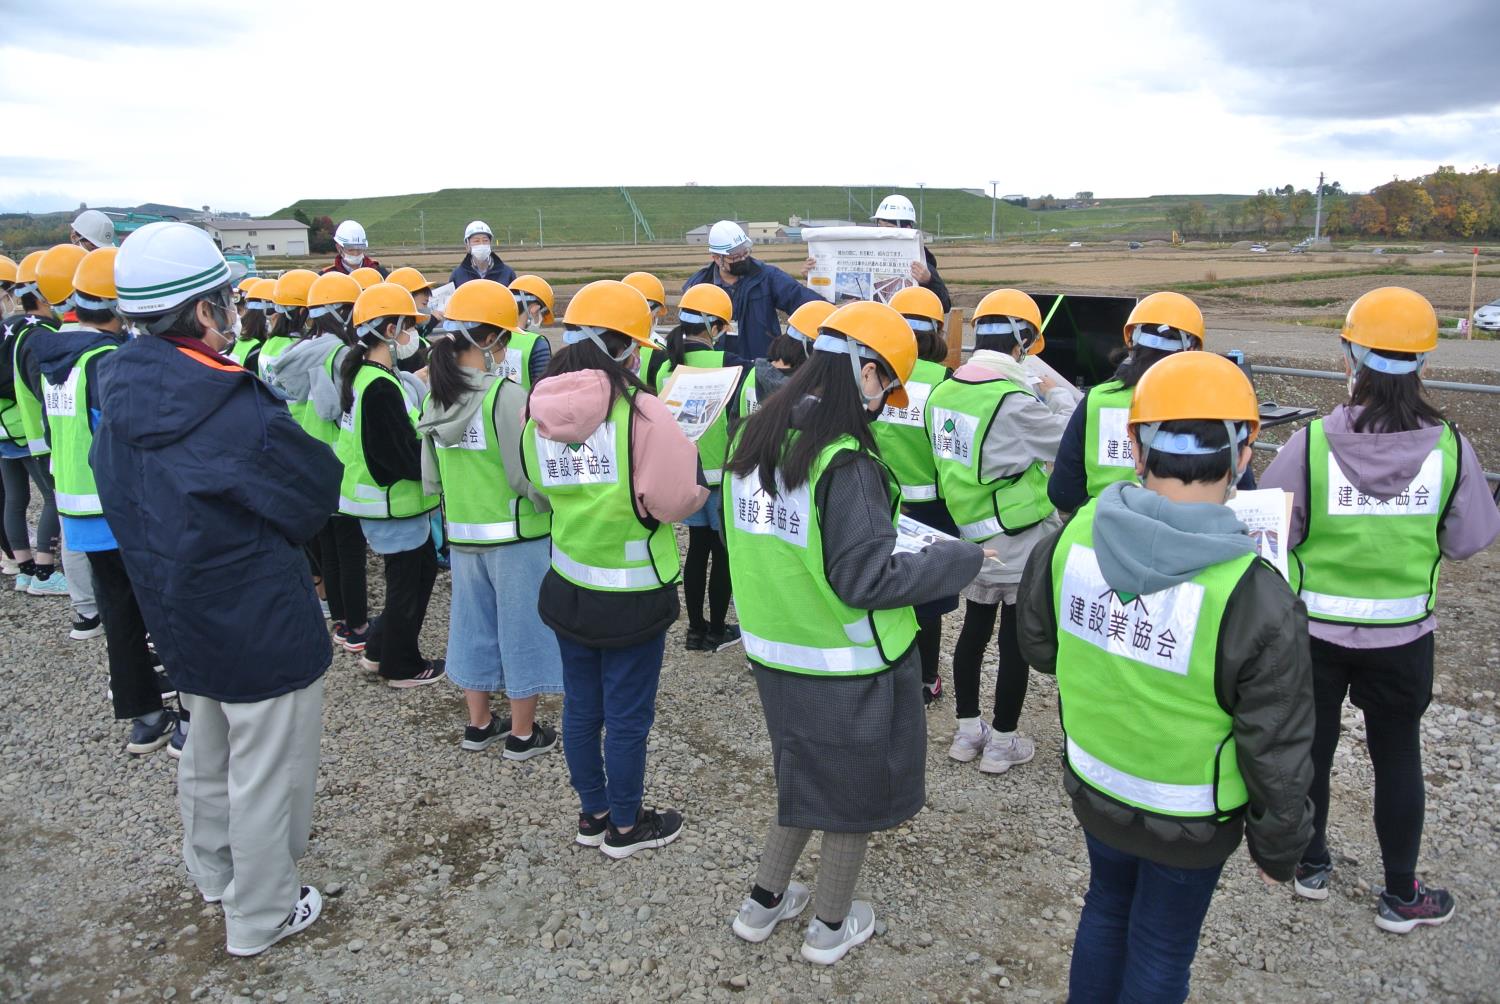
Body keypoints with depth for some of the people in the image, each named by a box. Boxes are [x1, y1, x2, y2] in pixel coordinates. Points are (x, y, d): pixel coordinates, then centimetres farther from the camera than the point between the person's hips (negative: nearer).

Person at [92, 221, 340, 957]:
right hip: (262, 629, -8)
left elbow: (128, 506, 7)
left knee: (205, 757, 28)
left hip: (178, 618, 8)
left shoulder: (120, 400, -5)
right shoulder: (239, 414, -29)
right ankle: (261, 915, 30)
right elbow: (316, 495, -16)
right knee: (264, 778, 11)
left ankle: (212, 871, 50)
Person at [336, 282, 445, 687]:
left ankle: (379, 649, 32)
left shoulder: (363, 374, 6)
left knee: (422, 567, 21)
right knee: (407, 584, 7)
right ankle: (401, 667, 24)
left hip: (384, 497, 9)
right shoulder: (381, 387, -24)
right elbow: (410, 459, -25)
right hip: (394, 503, -9)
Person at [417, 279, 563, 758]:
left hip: (462, 533, 6)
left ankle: (479, 723, 32)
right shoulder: (506, 395, -20)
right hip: (517, 535, -6)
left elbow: (431, 477, 8)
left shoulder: (435, 398, 1)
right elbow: (530, 476, -19)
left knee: (474, 623, 19)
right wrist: (548, 504, -1)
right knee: (521, 627, 8)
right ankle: (522, 733, 20)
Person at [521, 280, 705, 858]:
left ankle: (593, 815, 37)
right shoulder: (638, 410, -23)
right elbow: (682, 496, -20)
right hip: (633, 597, -6)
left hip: (568, 588, 6)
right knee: (628, 714, 11)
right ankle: (625, 827, 29)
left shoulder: (539, 413, -4)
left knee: (582, 706, 20)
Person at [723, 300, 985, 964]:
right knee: (854, 789, 17)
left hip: (772, 651, 7)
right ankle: (831, 927, 35)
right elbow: (866, 581, -25)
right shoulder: (845, 461, -26)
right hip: (849, 666, -6)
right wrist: (961, 559, -13)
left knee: (804, 776, 28)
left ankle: (763, 902, 39)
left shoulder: (754, 437, -3)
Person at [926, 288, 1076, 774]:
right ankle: (1003, 742, 19)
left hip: (971, 537, 7)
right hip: (1021, 541, -7)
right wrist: (1059, 396, 2)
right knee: (1016, 638, 7)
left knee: (975, 628, 18)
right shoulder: (1015, 401, -24)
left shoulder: (943, 391, -2)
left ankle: (967, 730, 30)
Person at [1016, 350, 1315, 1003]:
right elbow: (1277, 755, -18)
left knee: (1107, 906, 28)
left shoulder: (1072, 538, -18)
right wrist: (1279, 849, -1)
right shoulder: (1256, 600, -29)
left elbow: (1038, 646, 0)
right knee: (1160, 951, 20)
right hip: (1188, 822, -4)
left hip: (1092, 787, 4)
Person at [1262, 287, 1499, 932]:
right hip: (1403, 635, 1)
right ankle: (1400, 896, 30)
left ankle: (1312, 864, 35)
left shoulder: (1311, 443, -19)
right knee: (1397, 756, 16)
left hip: (1314, 630, -1)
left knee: (1311, 746, 17)